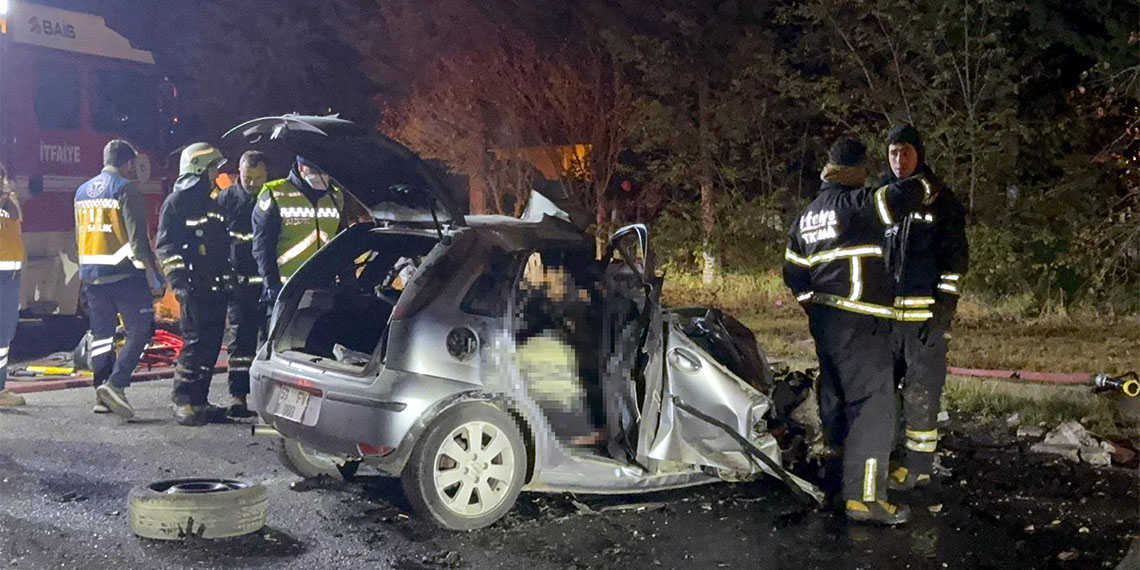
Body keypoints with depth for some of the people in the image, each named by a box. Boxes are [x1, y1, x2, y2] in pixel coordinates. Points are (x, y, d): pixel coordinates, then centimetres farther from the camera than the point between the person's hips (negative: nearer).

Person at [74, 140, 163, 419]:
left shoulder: (82, 191, 15)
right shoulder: (126, 189, -9)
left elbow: (80, 236, 22)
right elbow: (137, 238, -15)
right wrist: (153, 276, -12)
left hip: (90, 274, 7)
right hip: (124, 273, -7)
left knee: (101, 334, 12)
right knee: (140, 331, -2)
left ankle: (102, 396, 14)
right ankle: (115, 384, -17)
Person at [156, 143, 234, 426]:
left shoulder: (212, 205, 20)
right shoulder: (177, 202, -5)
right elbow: (166, 247, -11)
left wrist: (229, 280, 20)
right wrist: (179, 283, -19)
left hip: (216, 288, 8)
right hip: (195, 289, -8)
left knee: (212, 345, 8)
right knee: (195, 343, -10)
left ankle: (200, 400, 15)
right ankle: (182, 402, -4)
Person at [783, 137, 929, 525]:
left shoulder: (807, 216, 14)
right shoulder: (858, 204, -11)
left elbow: (794, 274, 18)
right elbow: (905, 194, -17)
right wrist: (928, 186, 6)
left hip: (823, 322, 9)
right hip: (859, 325, -9)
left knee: (836, 398, 18)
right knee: (872, 405, -7)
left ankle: (840, 477, 30)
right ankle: (864, 496, -9)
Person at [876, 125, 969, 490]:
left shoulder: (940, 200, 0)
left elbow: (956, 258, -4)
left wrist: (943, 312, -11)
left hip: (924, 312, -5)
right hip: (884, 311, 5)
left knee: (921, 391, -2)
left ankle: (917, 467, 6)